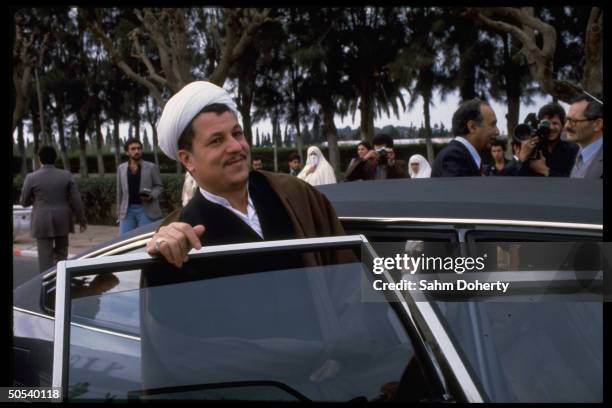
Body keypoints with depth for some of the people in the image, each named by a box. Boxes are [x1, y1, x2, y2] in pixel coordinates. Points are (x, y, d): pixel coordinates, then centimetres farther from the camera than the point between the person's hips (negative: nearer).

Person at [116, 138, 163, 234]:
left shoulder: (151, 167, 2)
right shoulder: (121, 168, 11)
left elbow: (159, 186, 6)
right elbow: (120, 191, 14)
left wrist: (152, 196, -14)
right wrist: (119, 211, 13)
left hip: (146, 210, -3)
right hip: (127, 210, 3)